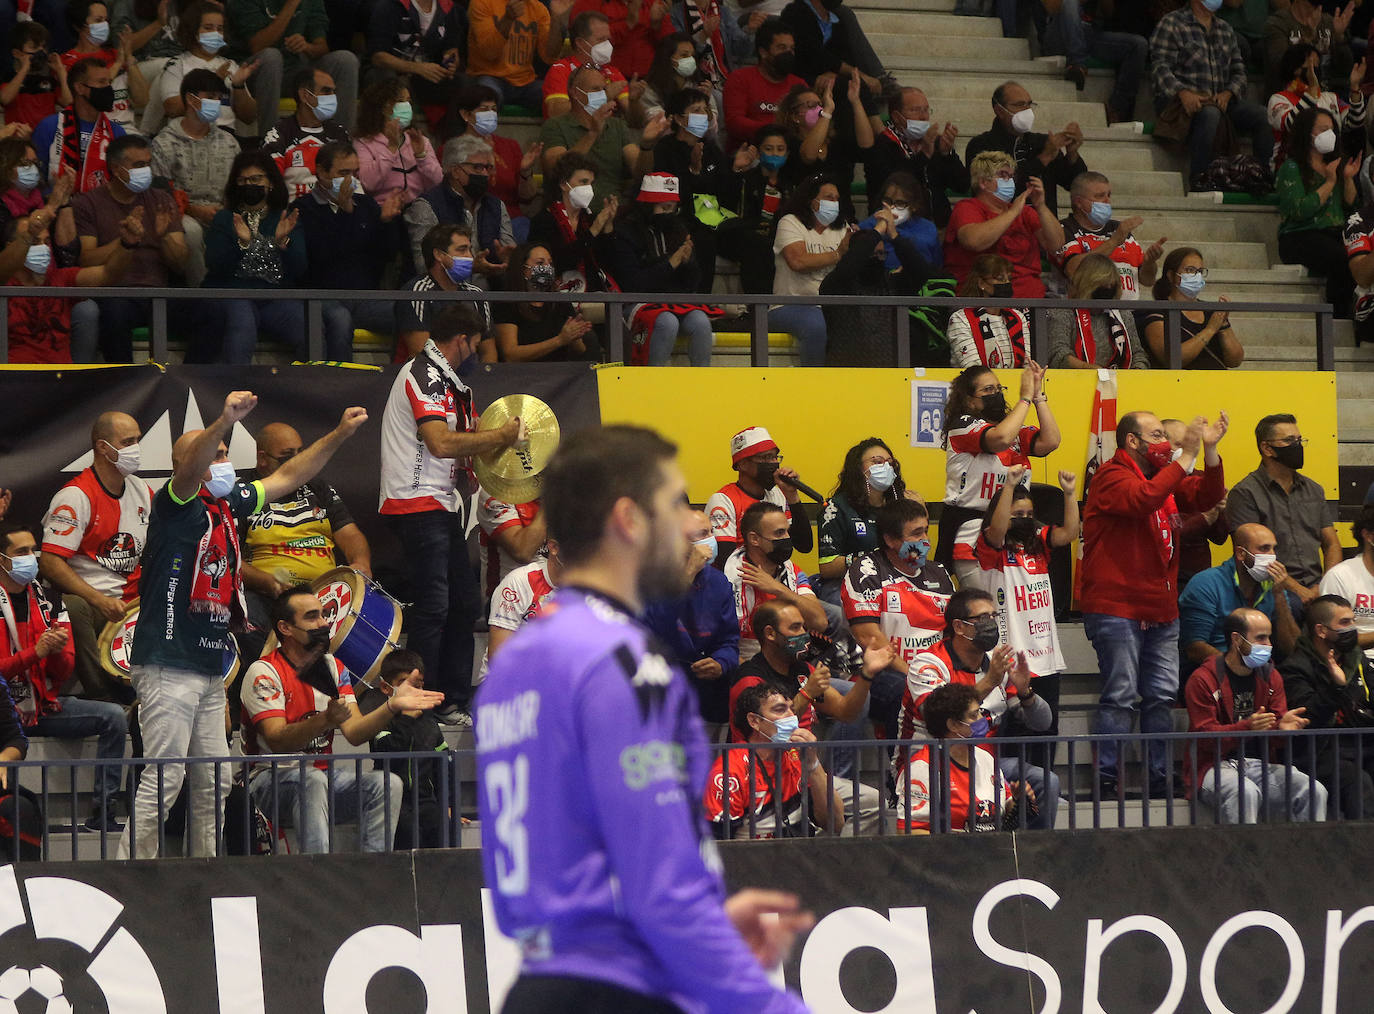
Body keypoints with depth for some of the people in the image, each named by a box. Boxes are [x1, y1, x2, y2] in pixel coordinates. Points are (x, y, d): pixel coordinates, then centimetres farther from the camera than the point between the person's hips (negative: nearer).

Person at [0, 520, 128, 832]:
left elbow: (65, 673, 11)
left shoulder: (47, 601, 11)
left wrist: (58, 652, -12)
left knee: (114, 716, -9)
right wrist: (35, 652, -21)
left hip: (45, 704, 6)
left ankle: (103, 814, -11)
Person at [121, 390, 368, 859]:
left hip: (210, 669, 9)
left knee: (213, 782, 12)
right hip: (168, 665, -9)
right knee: (163, 778, -12)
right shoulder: (178, 506, -9)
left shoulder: (229, 504, 15)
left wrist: (340, 433, 24)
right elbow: (189, 469, -31)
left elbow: (286, 478, 25)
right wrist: (225, 421, -47)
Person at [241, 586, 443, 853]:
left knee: (388, 783, -17)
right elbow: (277, 741, -23)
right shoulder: (264, 672, -10)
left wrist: (393, 706, -18)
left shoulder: (333, 668, 11)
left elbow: (354, 733, -1)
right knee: (314, 780, -38)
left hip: (324, 773, 6)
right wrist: (325, 720, -38)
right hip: (272, 778, -6)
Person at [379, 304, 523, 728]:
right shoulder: (423, 374, -13)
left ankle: (454, 704, 16)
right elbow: (441, 443, -25)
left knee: (464, 604, 11)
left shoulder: (444, 379, 20)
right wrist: (499, 436, -15)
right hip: (419, 506, -10)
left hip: (442, 506, 10)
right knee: (433, 605, -12)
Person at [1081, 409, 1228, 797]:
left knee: (1162, 696, 8)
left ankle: (1160, 779, 14)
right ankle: (1106, 780, -7)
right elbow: (1142, 499, -27)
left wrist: (1210, 450, -2)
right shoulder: (1112, 476, -8)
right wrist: (1185, 458, -23)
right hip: (1116, 607, -8)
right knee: (1121, 695, -10)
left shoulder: (1164, 476, 18)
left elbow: (1207, 496, 12)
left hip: (1160, 610, 8)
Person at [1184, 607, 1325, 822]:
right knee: (1246, 792, -39)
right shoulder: (1203, 679, -4)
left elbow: (1278, 719, 9)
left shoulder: (1270, 676, 14)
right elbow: (1205, 736, -12)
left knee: (1314, 791, -18)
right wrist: (1248, 727, -28)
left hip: (1261, 765, 5)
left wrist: (1283, 726, -18)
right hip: (1215, 766, -5)